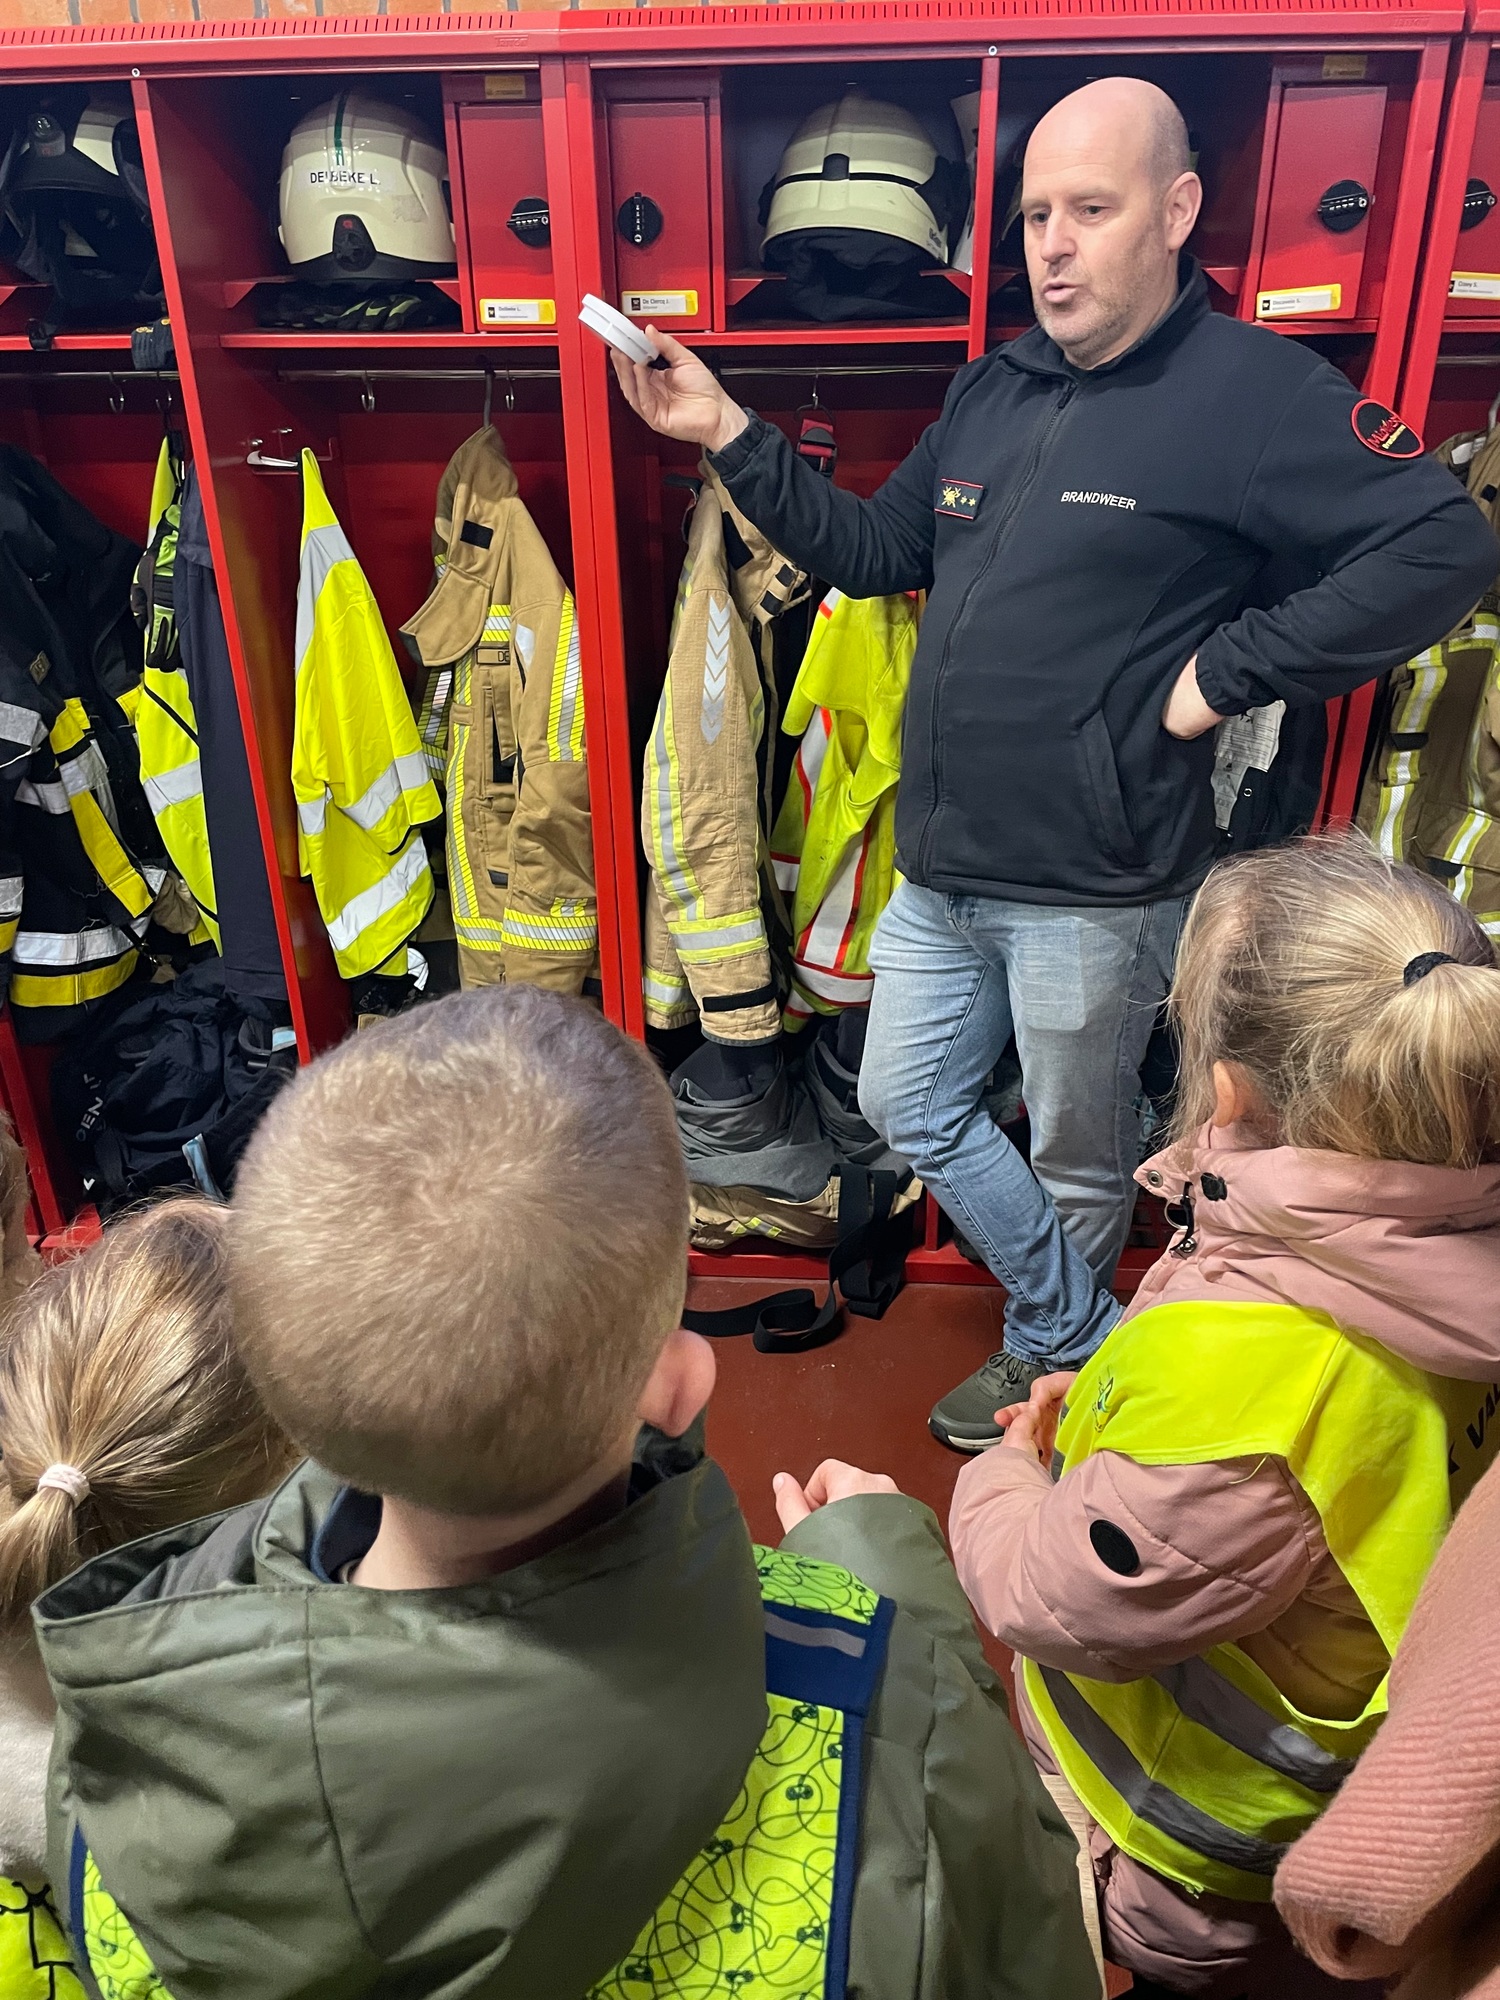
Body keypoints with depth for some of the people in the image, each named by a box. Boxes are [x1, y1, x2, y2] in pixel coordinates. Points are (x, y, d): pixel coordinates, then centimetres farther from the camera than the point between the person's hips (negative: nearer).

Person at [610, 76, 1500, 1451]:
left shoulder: (1255, 391, -11)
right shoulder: (993, 391, 10)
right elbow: (871, 549, 17)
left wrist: (1226, 671, -19)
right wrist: (729, 437, 8)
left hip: (1096, 890, -7)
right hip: (942, 874, 8)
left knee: (1080, 1164, 13)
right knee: (908, 1108, 16)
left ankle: (1053, 1356, 40)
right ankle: (1087, 1336, 32)